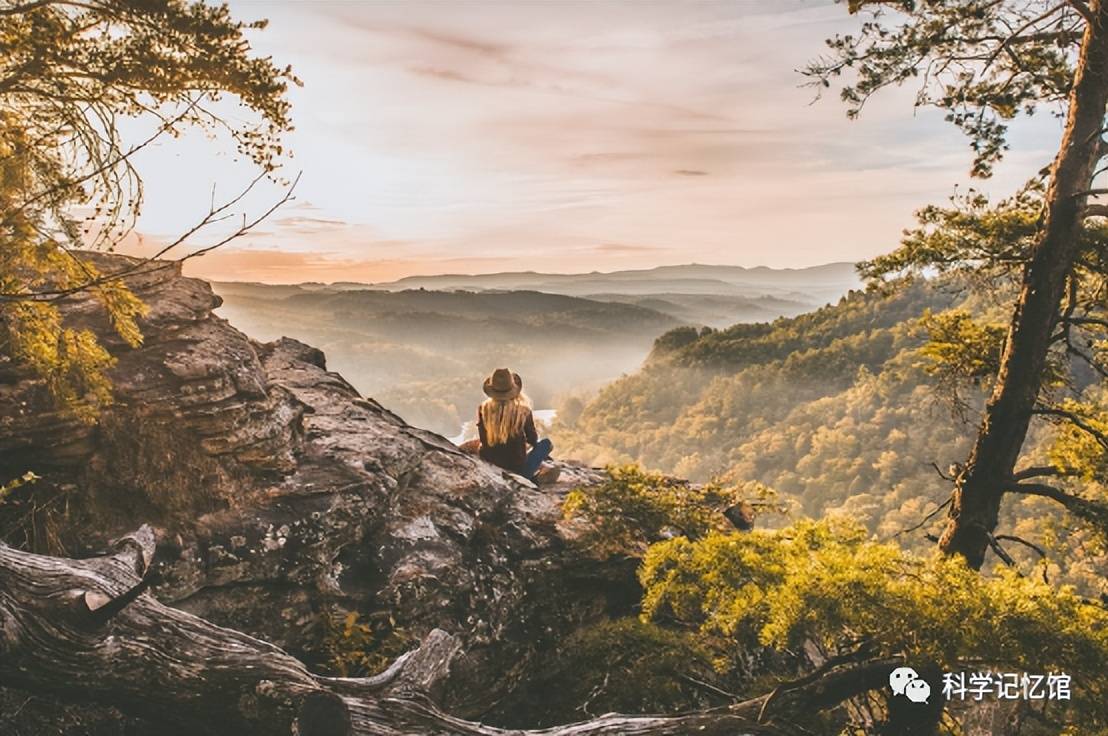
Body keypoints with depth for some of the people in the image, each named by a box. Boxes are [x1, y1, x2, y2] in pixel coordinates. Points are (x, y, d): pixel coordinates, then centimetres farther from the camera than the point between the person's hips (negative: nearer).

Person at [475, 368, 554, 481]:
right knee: (547, 443, 17)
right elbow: (532, 440, -1)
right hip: (517, 468, -4)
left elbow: (483, 440, 1)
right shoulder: (523, 410, -16)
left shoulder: (483, 409, -12)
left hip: (488, 464, 4)